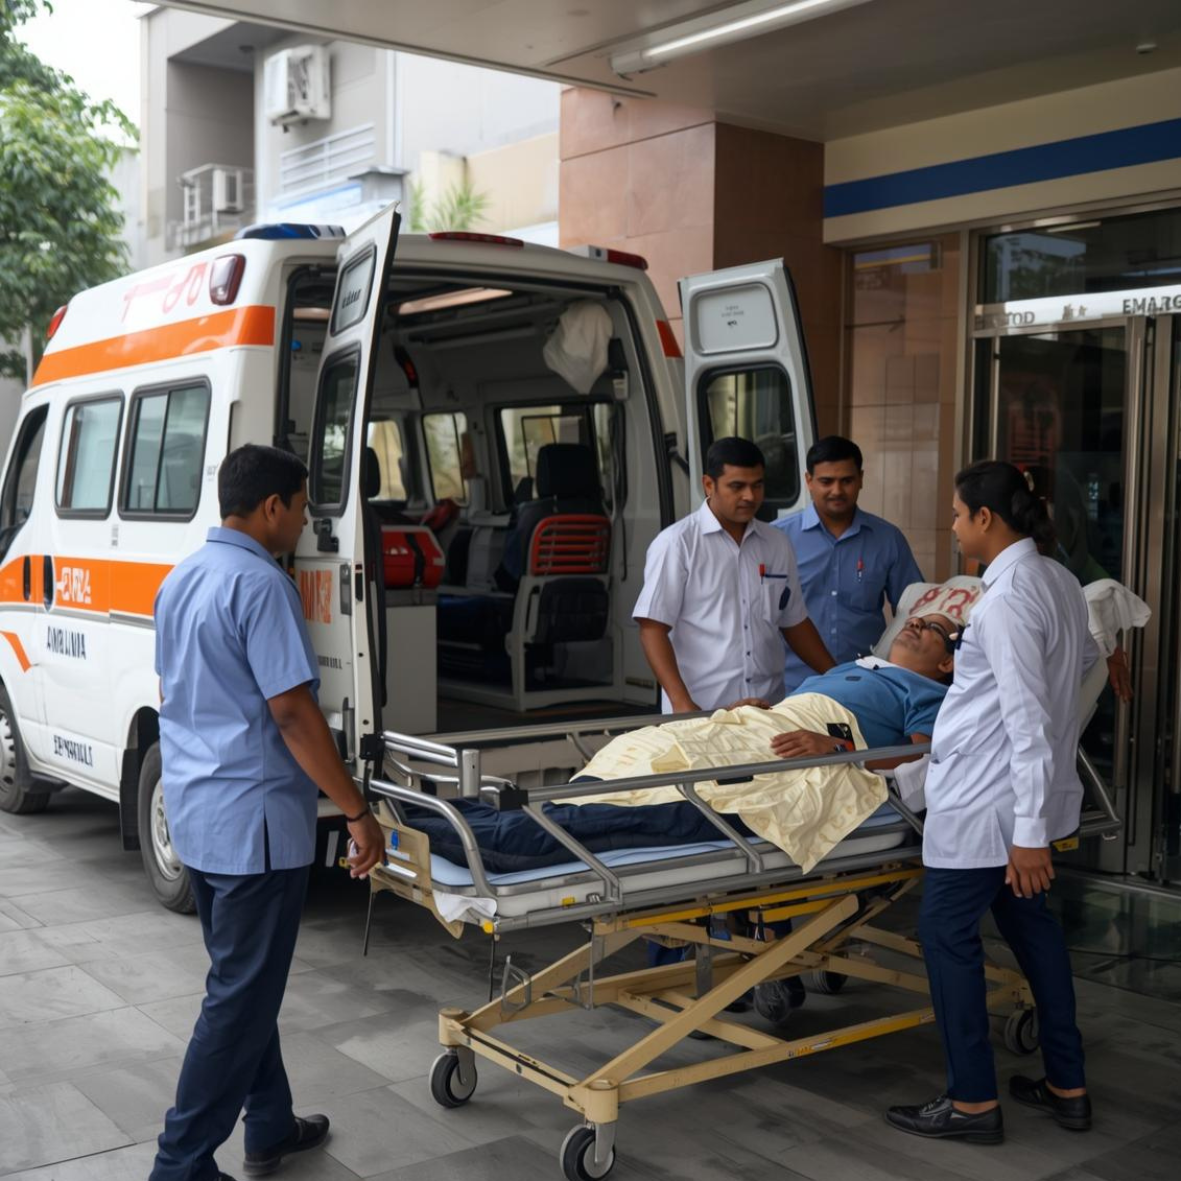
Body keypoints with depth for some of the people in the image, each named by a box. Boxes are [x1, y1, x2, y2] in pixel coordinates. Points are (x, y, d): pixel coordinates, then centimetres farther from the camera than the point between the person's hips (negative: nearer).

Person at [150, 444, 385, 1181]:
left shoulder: (180, 580, 11)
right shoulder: (261, 585, -18)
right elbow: (292, 712, -22)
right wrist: (356, 810, -17)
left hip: (196, 813, 10)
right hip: (255, 819, -10)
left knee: (245, 981, 19)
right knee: (242, 996, 0)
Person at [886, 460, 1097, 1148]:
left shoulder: (1008, 596, -22)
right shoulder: (1059, 579, 6)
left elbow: (1027, 721, -24)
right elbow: (1085, 657, 26)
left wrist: (1029, 832, -22)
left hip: (989, 799, -9)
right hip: (1031, 793, 9)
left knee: (949, 933, 3)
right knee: (1030, 922, 18)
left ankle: (974, 1102, 12)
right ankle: (1067, 1087, 27)